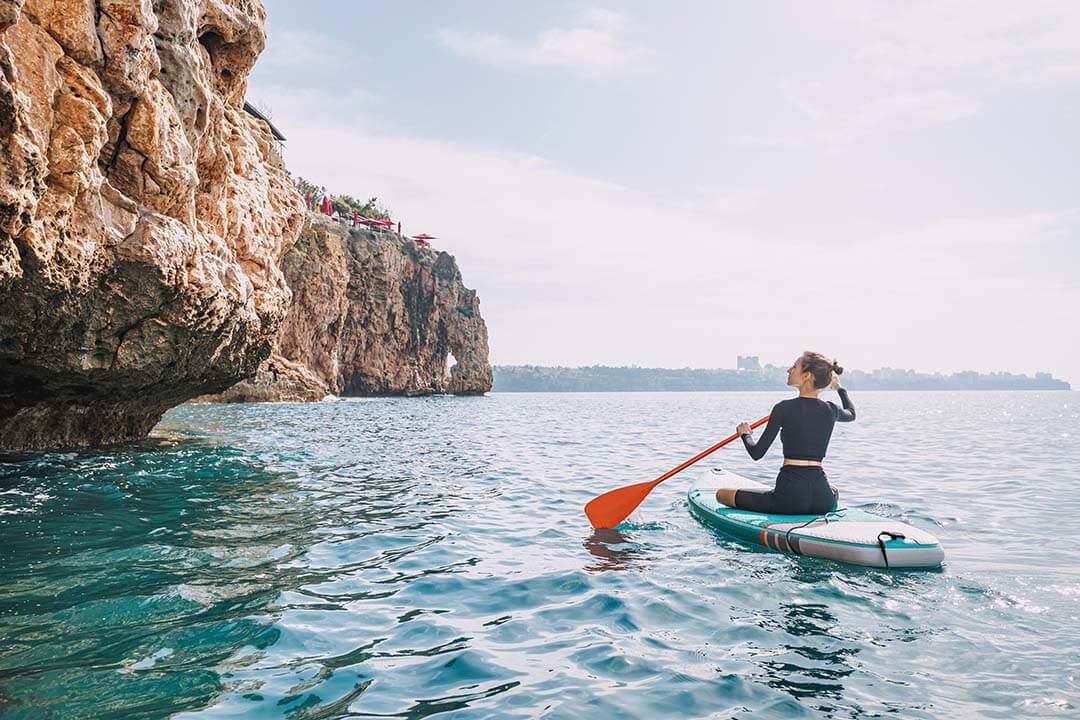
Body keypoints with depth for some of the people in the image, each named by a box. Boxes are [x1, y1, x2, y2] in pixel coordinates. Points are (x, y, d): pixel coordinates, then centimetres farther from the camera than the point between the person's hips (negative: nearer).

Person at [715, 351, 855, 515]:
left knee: (722, 494, 11)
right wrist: (839, 387, 47)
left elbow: (757, 453, -6)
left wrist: (745, 433, 14)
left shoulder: (784, 408, -10)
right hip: (823, 500, 5)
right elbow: (851, 413, 31)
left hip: (790, 495, -5)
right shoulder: (831, 410, 4)